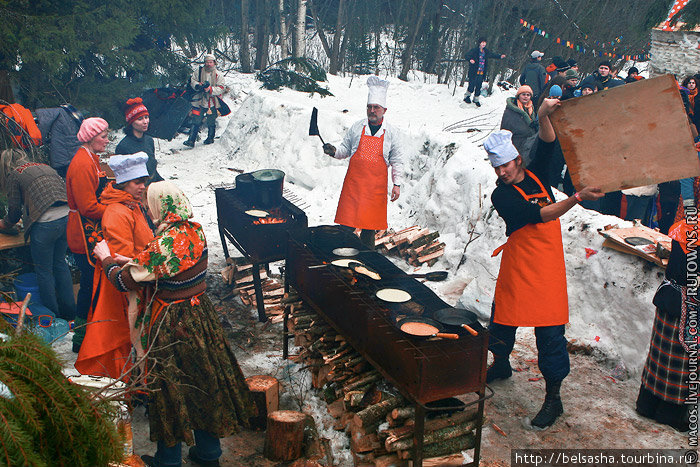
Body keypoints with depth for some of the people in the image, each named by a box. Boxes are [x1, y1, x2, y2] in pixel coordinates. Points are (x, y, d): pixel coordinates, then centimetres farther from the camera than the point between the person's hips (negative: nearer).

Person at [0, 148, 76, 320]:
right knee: (60, 263, 23)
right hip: (67, 217, 6)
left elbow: (14, 212, 7)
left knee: (44, 271, 11)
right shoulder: (44, 167, 21)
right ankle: (69, 312, 28)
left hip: (45, 224, -6)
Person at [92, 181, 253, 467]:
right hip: (200, 312, 7)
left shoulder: (163, 245, -26)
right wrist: (129, 260, 11)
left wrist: (106, 258, 2)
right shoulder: (195, 231, -4)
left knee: (170, 389, 11)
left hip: (171, 323, -7)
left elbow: (126, 281, -16)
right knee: (203, 378, 18)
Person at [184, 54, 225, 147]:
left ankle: (210, 138, 32)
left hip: (212, 103, -1)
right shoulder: (199, 71, 4)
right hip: (199, 101, 1)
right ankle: (191, 140, -4)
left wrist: (210, 89, -21)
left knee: (211, 123, 11)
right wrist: (197, 85, -14)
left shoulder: (218, 75, -1)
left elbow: (221, 89, -6)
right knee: (196, 121, -4)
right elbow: (192, 80, 8)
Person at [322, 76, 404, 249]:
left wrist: (397, 184, 2)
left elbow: (397, 161, 7)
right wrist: (334, 152, -8)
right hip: (354, 182, 1)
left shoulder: (391, 133, 4)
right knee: (348, 220, -2)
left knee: (370, 223, 5)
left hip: (376, 185, 0)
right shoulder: (357, 127, 6)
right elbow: (345, 149, 13)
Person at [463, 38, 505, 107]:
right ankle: (467, 96, 15)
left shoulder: (486, 51, 10)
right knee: (471, 86, -9)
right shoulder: (474, 50, -8)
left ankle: (476, 99, 28)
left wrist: (500, 56, 18)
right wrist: (470, 59, -34)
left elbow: (493, 55, 28)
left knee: (479, 87, 11)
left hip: (482, 73, 5)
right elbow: (466, 55, -15)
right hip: (473, 72, -5)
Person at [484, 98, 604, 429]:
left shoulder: (535, 173, 7)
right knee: (503, 318, 11)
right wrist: (577, 197, -27)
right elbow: (539, 215, -19)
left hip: (548, 265, 2)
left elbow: (548, 144, -6)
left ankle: (553, 398, 8)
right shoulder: (501, 196, -8)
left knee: (549, 330, -1)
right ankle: (500, 364, 40)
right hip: (517, 263, -2)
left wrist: (543, 116, -25)